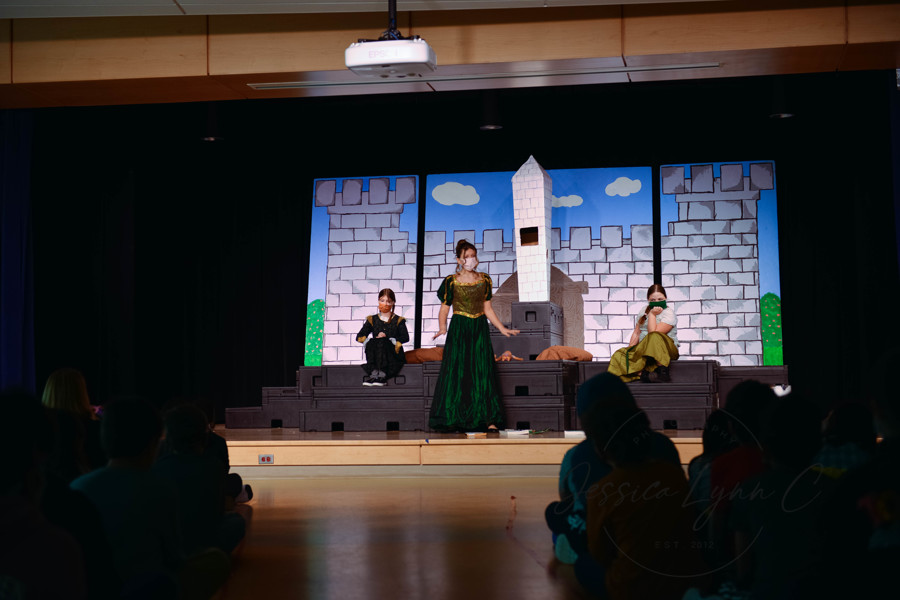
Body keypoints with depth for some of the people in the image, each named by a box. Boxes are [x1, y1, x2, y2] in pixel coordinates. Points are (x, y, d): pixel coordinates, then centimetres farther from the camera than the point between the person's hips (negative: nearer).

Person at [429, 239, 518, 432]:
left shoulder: (484, 280, 10)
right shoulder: (451, 282, 1)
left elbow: (488, 309, 15)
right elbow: (444, 309, 1)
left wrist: (502, 329, 11)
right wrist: (442, 328, -15)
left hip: (480, 329, 2)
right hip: (459, 330, -2)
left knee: (483, 372, -5)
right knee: (456, 372, -6)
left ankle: (490, 420, -7)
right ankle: (452, 419, -2)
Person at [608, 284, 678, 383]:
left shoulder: (669, 312, -6)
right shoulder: (645, 310, 15)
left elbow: (653, 332, -19)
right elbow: (636, 333, 17)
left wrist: (652, 314, -10)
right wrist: (630, 348, 3)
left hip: (666, 348, -6)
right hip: (643, 348, 6)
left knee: (655, 338, -41)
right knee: (619, 355, -19)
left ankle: (663, 370, -44)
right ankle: (640, 373, -42)